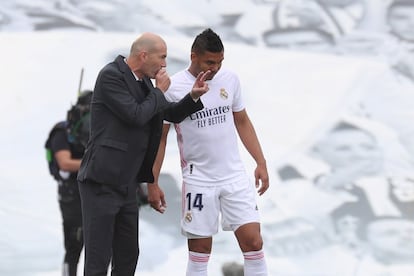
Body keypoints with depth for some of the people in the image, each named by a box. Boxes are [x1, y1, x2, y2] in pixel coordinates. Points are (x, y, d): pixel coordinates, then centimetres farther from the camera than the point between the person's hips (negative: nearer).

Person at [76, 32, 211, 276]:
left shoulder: (143, 82, 12)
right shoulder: (111, 76, -13)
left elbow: (172, 114, 21)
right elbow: (136, 116, -20)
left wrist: (193, 96, 3)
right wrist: (160, 91, -5)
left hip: (127, 184, 9)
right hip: (102, 182, -9)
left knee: (128, 256, 13)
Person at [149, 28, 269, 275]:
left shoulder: (230, 79, 3)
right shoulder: (174, 88, -8)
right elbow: (160, 137, -2)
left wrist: (261, 162, 9)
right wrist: (153, 184, -4)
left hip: (235, 177, 3)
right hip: (198, 179, -3)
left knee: (253, 241, -4)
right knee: (199, 251, 2)